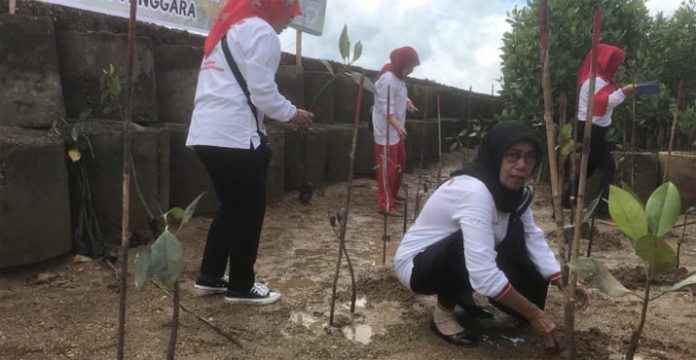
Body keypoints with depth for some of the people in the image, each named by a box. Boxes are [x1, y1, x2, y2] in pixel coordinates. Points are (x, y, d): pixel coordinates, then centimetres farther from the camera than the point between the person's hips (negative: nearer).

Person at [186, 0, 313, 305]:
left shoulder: (228, 28, 25)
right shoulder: (261, 31, -5)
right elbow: (262, 92, -12)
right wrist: (292, 114, 3)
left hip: (206, 134, 9)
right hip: (233, 137, -9)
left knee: (231, 206, 18)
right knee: (250, 209, 2)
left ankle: (209, 276, 25)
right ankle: (241, 287, 11)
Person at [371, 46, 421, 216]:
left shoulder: (399, 77, 11)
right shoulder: (387, 79, -22)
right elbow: (386, 107, -29)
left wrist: (408, 103, 1)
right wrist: (397, 125, -43)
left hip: (396, 129, 10)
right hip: (386, 131, -10)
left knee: (400, 163, 20)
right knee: (387, 168, -7)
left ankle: (393, 193, 36)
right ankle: (385, 205, -1)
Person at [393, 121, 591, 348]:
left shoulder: (514, 190, -5)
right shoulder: (474, 191, -34)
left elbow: (534, 240, -2)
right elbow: (483, 274, -39)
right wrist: (534, 314, -31)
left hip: (454, 260, 8)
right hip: (415, 265, -8)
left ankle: (462, 292, 13)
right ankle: (444, 309, -11)